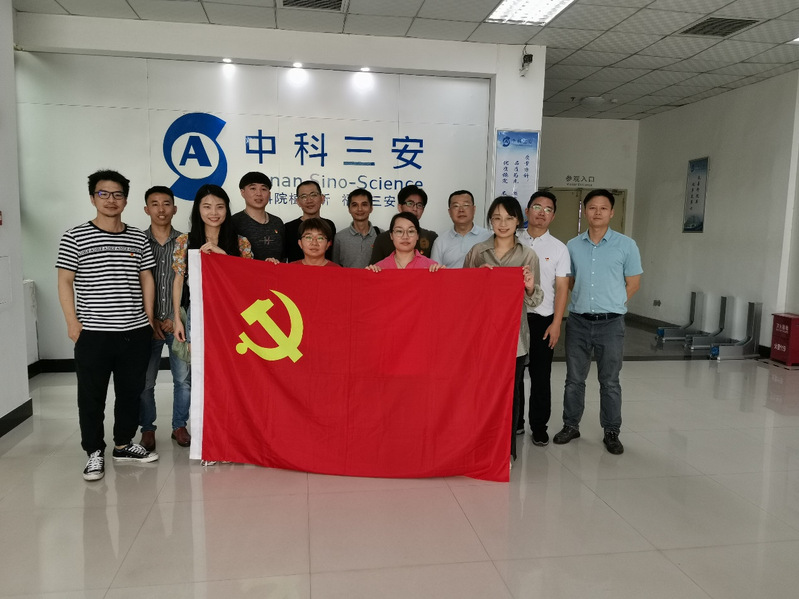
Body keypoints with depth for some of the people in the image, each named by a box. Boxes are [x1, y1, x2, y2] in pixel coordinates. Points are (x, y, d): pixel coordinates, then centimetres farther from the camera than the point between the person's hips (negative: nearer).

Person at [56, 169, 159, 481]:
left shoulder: (138, 238, 8)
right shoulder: (75, 237, -1)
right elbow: (65, 282, -2)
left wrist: (148, 317, 7)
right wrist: (72, 322, -8)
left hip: (135, 332, 3)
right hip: (92, 334, -3)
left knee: (131, 392, 12)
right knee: (91, 396, 5)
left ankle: (123, 445, 28)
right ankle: (94, 453, 20)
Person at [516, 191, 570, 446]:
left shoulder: (559, 248, 2)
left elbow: (562, 288, -1)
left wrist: (556, 324, -7)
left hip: (542, 319, -1)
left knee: (540, 376, 5)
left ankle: (539, 427, 18)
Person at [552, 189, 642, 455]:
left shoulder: (626, 245, -1)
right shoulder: (573, 246, 6)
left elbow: (633, 283, 4)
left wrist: (612, 305, 0)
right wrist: (584, 302, 5)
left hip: (610, 323, -2)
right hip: (578, 321, 2)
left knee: (610, 382, 7)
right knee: (574, 379, 11)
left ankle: (611, 432, 20)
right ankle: (571, 425, 25)